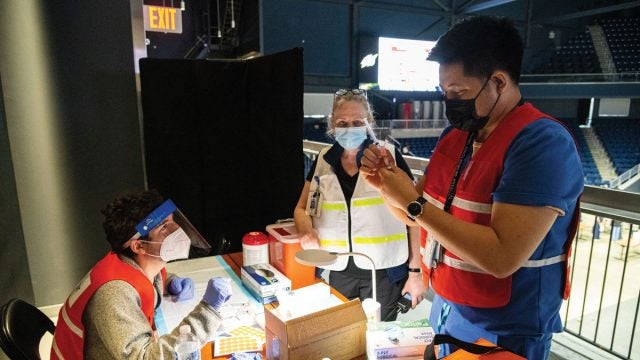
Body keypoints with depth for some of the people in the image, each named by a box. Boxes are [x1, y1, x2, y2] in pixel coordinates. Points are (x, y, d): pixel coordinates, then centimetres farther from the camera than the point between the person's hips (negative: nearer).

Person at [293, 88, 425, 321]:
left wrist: (415, 271, -3)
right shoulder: (323, 160, 4)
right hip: (336, 270, 3)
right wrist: (307, 231, -11)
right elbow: (301, 209, 11)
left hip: (383, 270, -3)